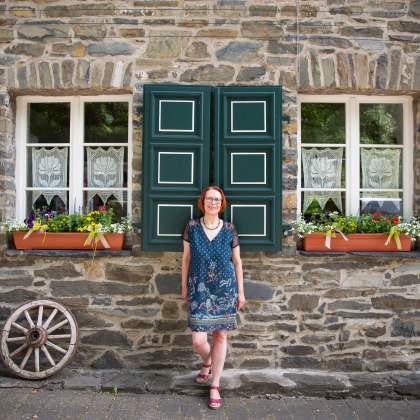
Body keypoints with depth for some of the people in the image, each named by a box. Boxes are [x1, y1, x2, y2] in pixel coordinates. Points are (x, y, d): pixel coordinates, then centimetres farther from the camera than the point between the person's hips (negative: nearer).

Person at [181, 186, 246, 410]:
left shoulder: (229, 229, -2)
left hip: (225, 289, 1)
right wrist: (184, 286, 6)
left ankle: (215, 387, 24)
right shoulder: (192, 226, -3)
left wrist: (240, 291, 5)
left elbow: (237, 261, 5)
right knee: (198, 341, -3)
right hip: (200, 290, 0)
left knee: (220, 336, 7)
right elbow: (186, 257, 4)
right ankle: (207, 363, 35)